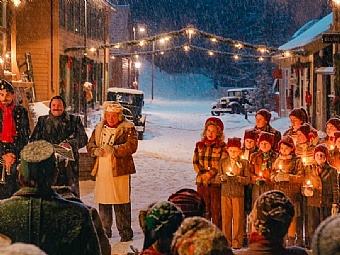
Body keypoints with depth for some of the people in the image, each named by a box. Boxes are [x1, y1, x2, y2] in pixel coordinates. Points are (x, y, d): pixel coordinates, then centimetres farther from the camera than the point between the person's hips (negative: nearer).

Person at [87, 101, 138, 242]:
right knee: (103, 202, 9)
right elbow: (90, 145, 17)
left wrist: (114, 149, -23)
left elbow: (132, 146, -13)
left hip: (119, 170, -5)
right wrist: (95, 151, -6)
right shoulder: (99, 128, 16)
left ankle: (125, 232, 3)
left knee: (121, 202, -4)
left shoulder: (128, 128, -1)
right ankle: (104, 230, 21)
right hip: (102, 170, 5)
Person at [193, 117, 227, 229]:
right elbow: (195, 162, 11)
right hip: (201, 182, 4)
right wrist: (202, 173, -5)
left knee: (216, 211, -2)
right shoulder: (200, 145, 12)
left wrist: (209, 174, -12)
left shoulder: (222, 147, -2)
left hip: (216, 182, -4)